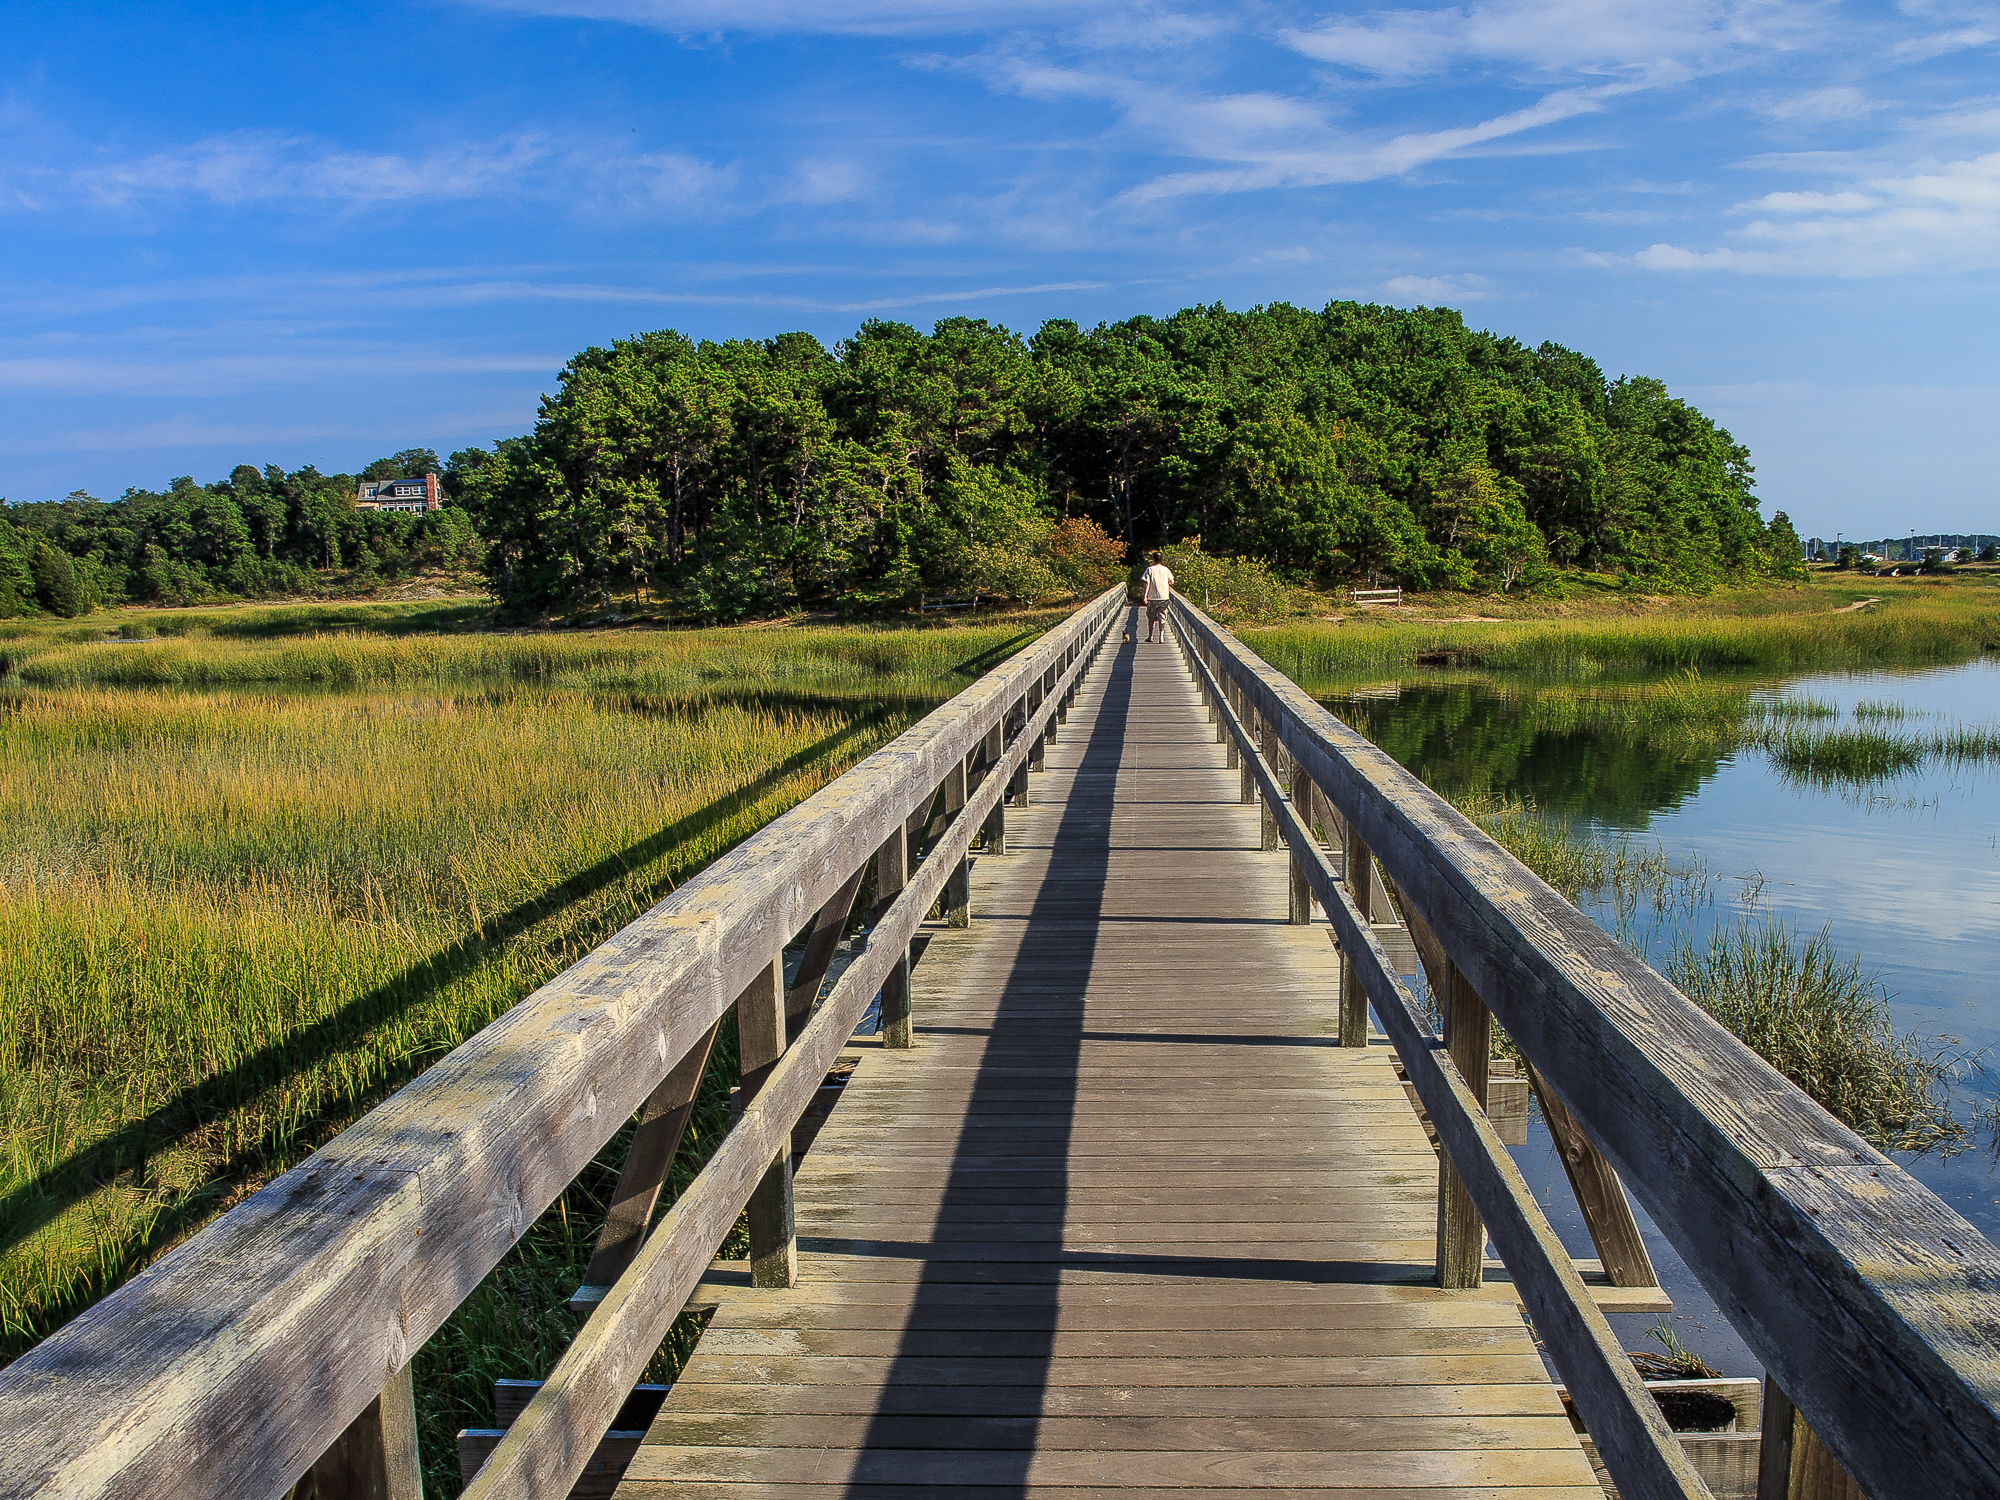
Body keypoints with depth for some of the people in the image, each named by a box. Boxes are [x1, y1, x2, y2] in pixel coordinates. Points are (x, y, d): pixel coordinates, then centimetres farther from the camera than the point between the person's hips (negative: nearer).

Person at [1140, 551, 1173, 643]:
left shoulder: (1150, 570, -2)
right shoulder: (1165, 569, 4)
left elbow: (1147, 583, -9)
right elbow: (1171, 582, 11)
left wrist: (1145, 596, -10)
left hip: (1152, 597, -1)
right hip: (1164, 596, 1)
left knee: (1151, 618, 11)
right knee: (1162, 617, 3)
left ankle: (1150, 637, 14)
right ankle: (1161, 636, -6)